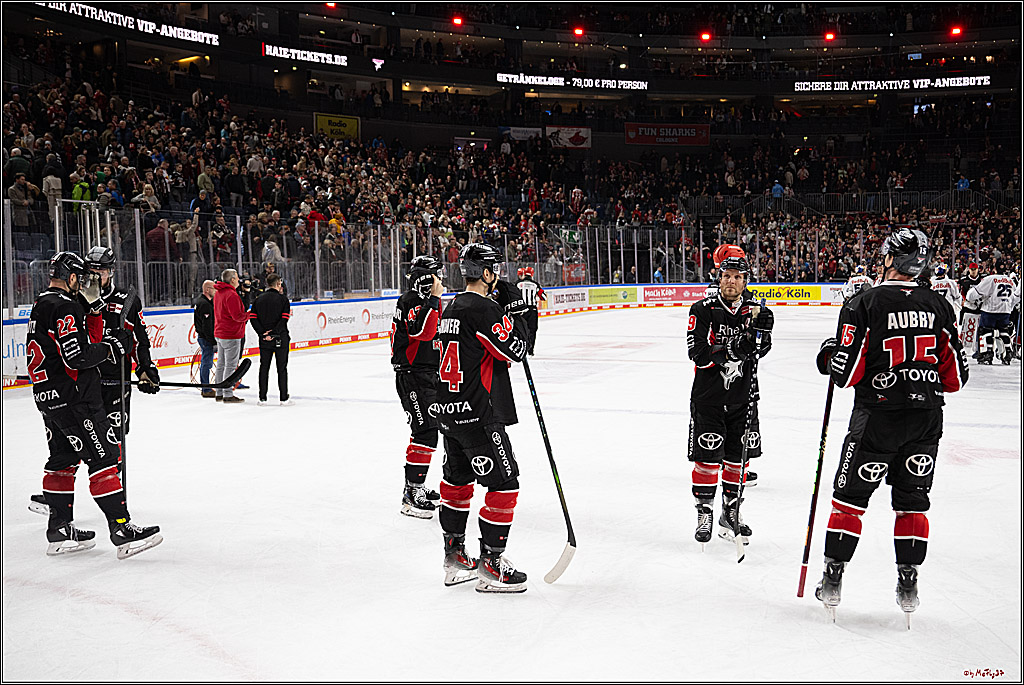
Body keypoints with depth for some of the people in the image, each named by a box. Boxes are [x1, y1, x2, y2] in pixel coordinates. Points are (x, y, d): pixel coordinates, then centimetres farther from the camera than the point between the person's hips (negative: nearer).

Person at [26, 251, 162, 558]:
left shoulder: (40, 305, 16)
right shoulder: (64, 307, -16)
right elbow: (77, 357, -24)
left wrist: (102, 339, 13)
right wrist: (110, 347, -10)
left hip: (48, 397, 10)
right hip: (74, 397, -10)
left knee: (63, 460, 15)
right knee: (104, 457, -9)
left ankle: (60, 532, 21)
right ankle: (122, 531, -9)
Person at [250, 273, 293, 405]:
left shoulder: (259, 299, 7)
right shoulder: (282, 298, -5)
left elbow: (253, 318, -1)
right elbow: (284, 319, -16)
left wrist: (263, 333, -6)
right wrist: (274, 332, -15)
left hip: (264, 340, 4)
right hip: (280, 339, -4)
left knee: (264, 367, 10)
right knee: (282, 368, 2)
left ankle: (262, 398, 11)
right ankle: (284, 399, 3)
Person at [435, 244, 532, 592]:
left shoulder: (452, 308, 13)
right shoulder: (482, 308, -17)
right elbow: (515, 349, -14)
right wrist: (514, 307, -5)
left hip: (450, 411, 10)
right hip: (478, 413, -10)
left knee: (458, 479, 19)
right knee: (504, 483, -1)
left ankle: (455, 557, 29)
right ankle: (490, 565, 4)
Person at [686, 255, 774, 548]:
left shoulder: (754, 309, 2)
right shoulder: (703, 310, -8)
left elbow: (760, 349, -10)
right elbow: (698, 354, -16)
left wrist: (762, 329, -29)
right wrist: (730, 352, -29)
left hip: (742, 396, 3)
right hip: (708, 396, -3)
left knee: (737, 458, 10)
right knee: (707, 459, -1)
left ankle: (730, 514, 25)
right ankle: (704, 513, 14)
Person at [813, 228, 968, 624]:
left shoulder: (864, 304, -12)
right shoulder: (938, 306, 1)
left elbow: (845, 372, -14)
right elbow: (955, 376, 4)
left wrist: (828, 357, 7)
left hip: (877, 417, -4)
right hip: (926, 419, 4)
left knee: (849, 498, 8)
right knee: (912, 501, 15)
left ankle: (833, 579, 12)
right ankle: (908, 583, 19)